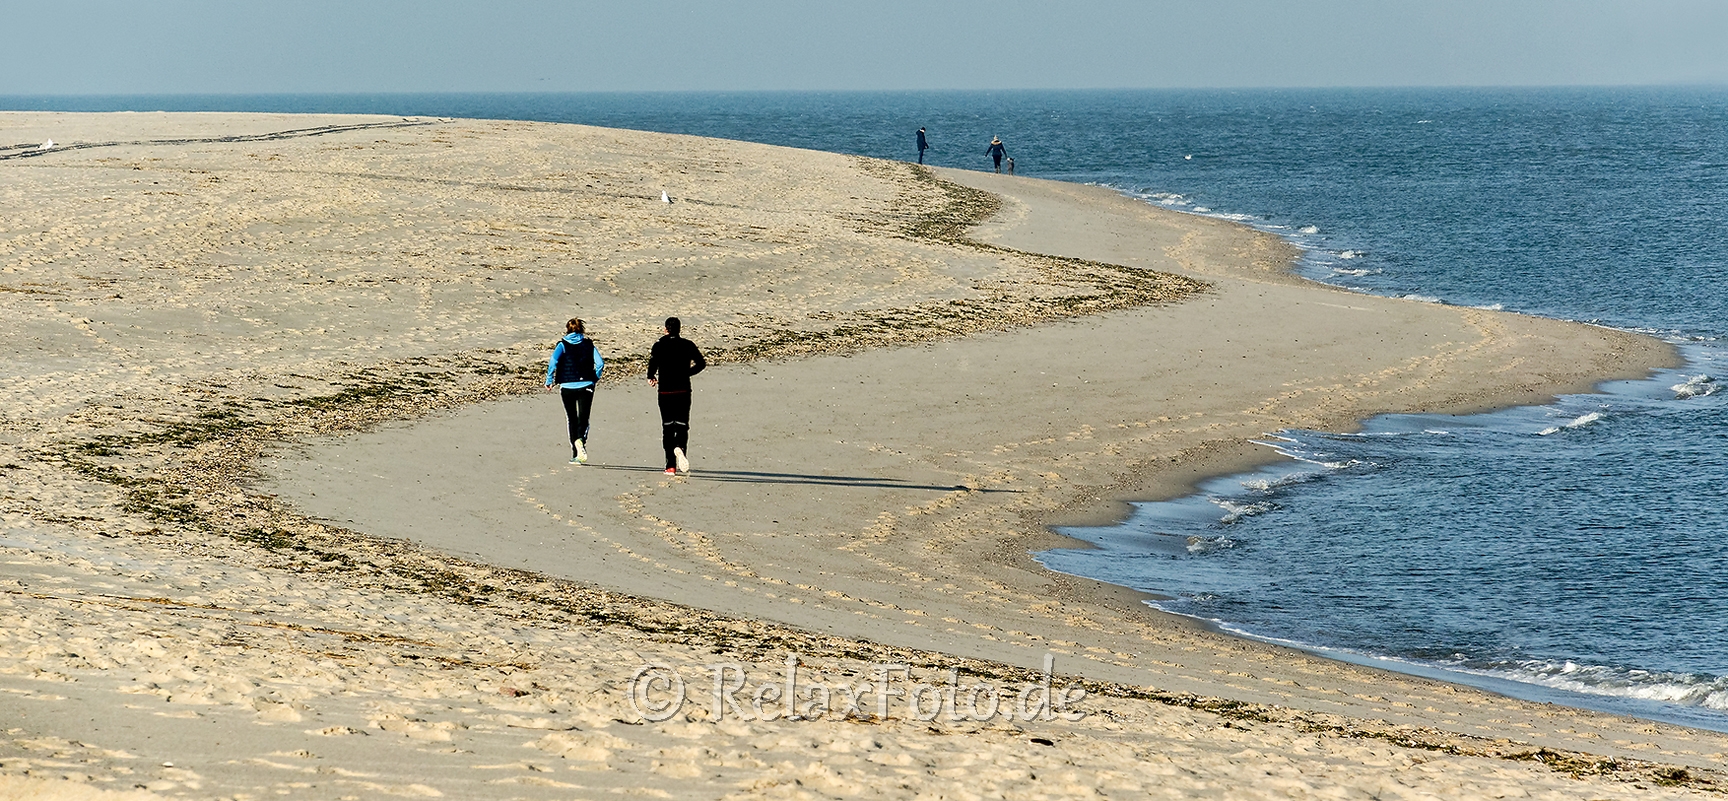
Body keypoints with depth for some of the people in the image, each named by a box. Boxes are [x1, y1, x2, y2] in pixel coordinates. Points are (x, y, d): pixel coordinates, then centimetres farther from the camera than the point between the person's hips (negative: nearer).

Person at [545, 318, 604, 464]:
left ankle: (576, 455, 10)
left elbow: (553, 362, -15)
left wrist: (549, 381, -8)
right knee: (583, 418, 1)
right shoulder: (589, 344, 3)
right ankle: (581, 440, -31)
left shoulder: (562, 345, -1)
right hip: (586, 385, 0)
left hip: (567, 387, 0)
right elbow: (600, 364, -5)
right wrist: (595, 378, 10)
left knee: (572, 420, 11)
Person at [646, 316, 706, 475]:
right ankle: (680, 448, -28)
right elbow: (701, 363, 2)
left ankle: (671, 466, 4)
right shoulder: (687, 345, 2)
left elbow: (653, 364, -14)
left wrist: (651, 377, 6)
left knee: (667, 427, 7)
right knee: (682, 425, 6)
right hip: (683, 391, 1)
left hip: (665, 391, -1)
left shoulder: (659, 346, -3)